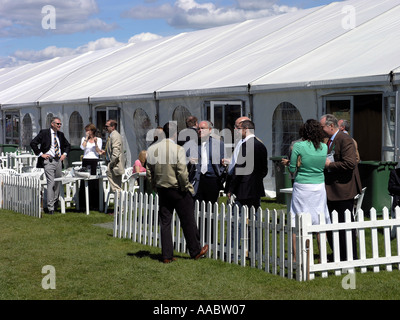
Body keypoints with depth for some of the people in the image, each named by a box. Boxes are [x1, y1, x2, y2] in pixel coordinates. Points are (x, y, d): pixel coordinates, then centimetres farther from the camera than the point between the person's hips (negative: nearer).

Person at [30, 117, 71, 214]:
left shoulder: (61, 135, 14)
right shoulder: (44, 133, -3)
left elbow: (68, 145, 29)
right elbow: (33, 143, -7)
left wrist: (64, 154, 12)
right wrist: (40, 154, -10)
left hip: (58, 161, 6)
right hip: (48, 161, -6)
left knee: (58, 183, 9)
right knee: (51, 183, -12)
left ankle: (55, 202, 25)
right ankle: (50, 207, -12)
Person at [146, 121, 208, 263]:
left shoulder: (152, 149, 0)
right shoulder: (178, 149, -16)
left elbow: (149, 173, 5)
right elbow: (182, 173, -19)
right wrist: (186, 187, -4)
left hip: (162, 190, 5)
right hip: (178, 191, -5)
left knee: (165, 223, 9)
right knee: (188, 221, 8)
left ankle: (167, 255, 11)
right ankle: (195, 251, 20)